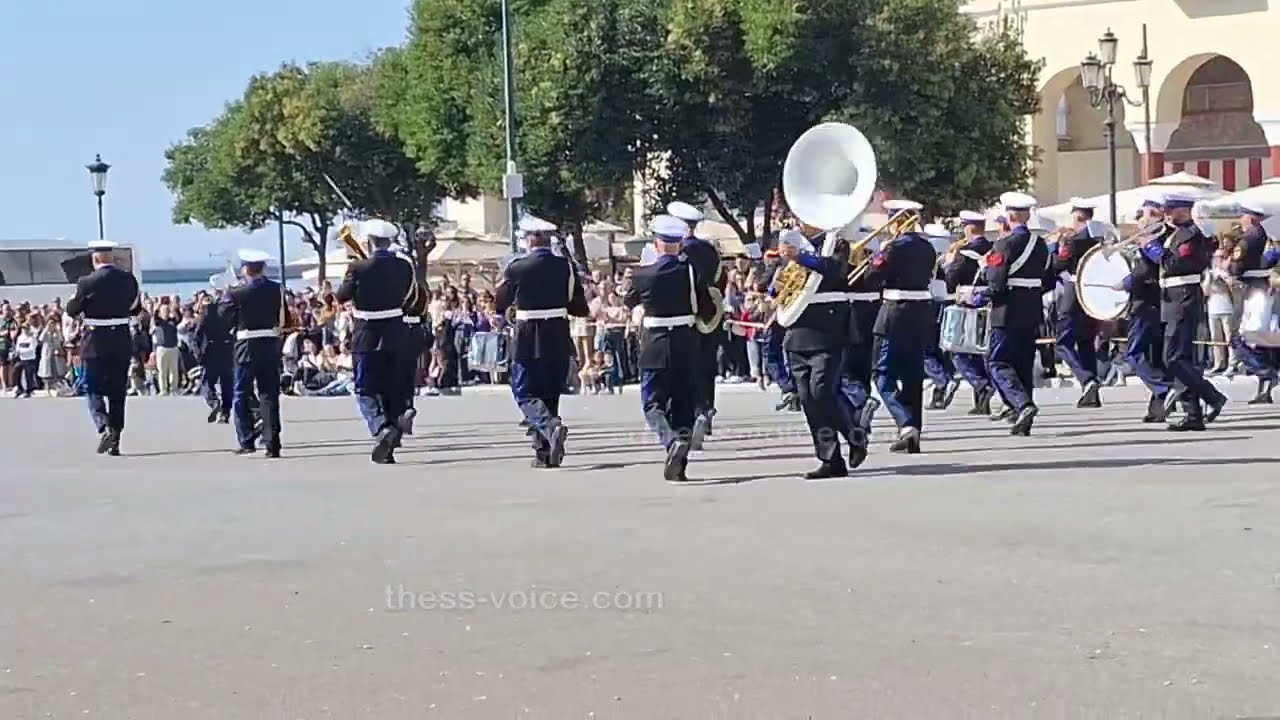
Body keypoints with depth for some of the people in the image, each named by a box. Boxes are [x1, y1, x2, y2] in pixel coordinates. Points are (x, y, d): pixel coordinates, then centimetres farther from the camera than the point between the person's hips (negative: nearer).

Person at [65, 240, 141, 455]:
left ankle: (105, 427, -20)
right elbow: (136, 308, 11)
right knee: (117, 391, 11)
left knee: (93, 389, 4)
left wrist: (75, 299, 19)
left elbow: (72, 310, -2)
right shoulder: (128, 279, 0)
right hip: (122, 343, 4)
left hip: (96, 342, -4)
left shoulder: (87, 282, -12)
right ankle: (115, 441, 11)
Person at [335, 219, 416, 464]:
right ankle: (388, 450, 13)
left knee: (366, 391, 3)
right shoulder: (404, 267, -1)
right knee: (394, 389, 11)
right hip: (397, 336, 4)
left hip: (368, 336, -4)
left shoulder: (359, 268, -14)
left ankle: (382, 428, -24)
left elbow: (341, 296, -1)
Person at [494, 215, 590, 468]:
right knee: (550, 394, 15)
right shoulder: (566, 267, 0)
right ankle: (545, 452, 16)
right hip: (559, 341, 4)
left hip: (528, 342, -4)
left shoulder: (517, 267, -8)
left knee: (525, 393, 2)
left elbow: (499, 305, 4)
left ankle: (552, 427, -25)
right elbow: (581, 309, 1)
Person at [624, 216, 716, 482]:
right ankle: (679, 466, 10)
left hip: (655, 349, -2)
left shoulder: (643, 274, -9)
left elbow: (629, 302, 11)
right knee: (684, 406, 11)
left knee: (653, 403, 6)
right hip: (687, 349, 2)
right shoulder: (693, 272, -6)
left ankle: (673, 440, -23)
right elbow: (709, 312, -2)